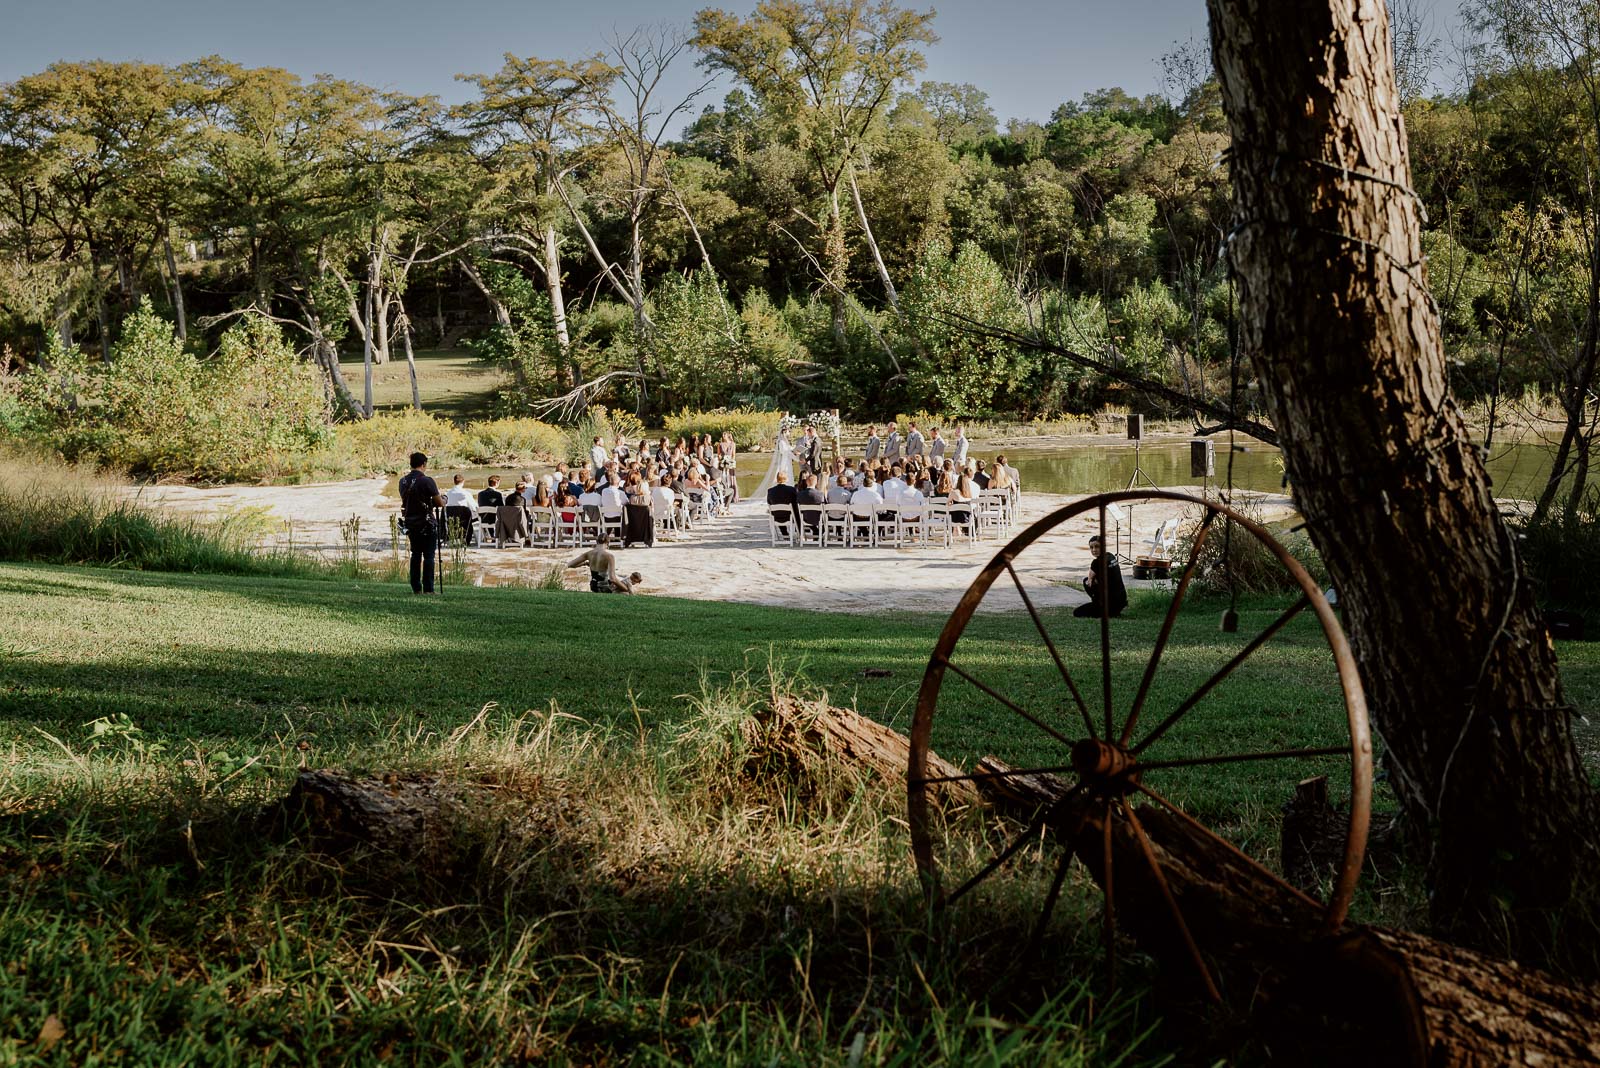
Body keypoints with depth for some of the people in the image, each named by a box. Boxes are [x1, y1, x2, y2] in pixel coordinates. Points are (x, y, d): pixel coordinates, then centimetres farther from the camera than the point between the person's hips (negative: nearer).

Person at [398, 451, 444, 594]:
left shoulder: (403, 482, 5)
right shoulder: (426, 481, -15)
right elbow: (440, 503, -13)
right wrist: (443, 500, 11)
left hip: (410, 523, 6)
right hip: (426, 523, -6)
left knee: (415, 555, 14)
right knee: (428, 556, -2)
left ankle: (416, 588, 14)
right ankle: (428, 589, -4)